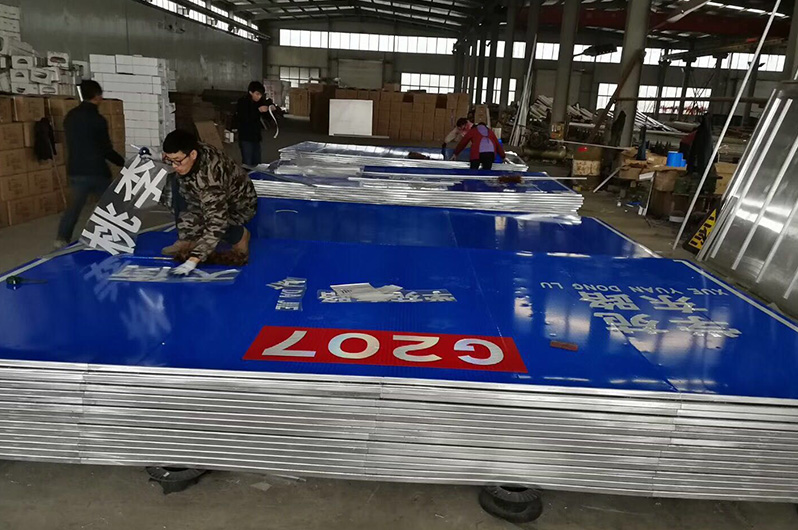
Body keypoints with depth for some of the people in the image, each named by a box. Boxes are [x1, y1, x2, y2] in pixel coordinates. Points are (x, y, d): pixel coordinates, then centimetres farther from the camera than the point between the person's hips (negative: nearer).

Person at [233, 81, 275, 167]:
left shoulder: (260, 102, 6)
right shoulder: (242, 103, -10)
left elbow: (269, 118, 12)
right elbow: (245, 119, -23)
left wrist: (272, 109, -9)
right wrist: (258, 111, -29)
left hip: (256, 137, 6)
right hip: (246, 138, -6)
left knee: (257, 163, 9)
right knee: (247, 164, -9)